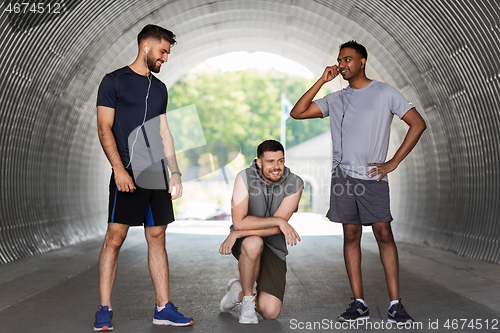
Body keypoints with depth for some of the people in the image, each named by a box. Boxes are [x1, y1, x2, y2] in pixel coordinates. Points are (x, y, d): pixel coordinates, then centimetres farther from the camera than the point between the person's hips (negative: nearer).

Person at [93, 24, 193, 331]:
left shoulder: (159, 88, 19)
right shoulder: (114, 81, 1)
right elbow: (104, 128, -6)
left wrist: (175, 172, 15)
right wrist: (119, 169, -15)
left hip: (156, 175, 6)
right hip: (127, 173, -6)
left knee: (158, 237, 6)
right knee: (115, 237, -7)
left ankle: (164, 308, 10)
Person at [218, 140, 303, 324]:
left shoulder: (294, 184, -12)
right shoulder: (245, 177, -13)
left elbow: (275, 229, -17)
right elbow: (239, 222, -21)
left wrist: (237, 234, -20)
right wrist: (278, 221, -25)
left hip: (274, 249, 1)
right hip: (245, 243, -1)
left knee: (270, 312, -14)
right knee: (253, 243, -41)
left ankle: (239, 291, 20)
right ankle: (247, 301, -15)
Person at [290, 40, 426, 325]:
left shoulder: (385, 93, 2)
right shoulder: (336, 99, 14)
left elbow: (418, 124, 0)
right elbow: (297, 113, 8)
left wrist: (393, 163, -5)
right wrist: (322, 81, 3)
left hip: (373, 176, -4)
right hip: (343, 175, 4)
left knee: (384, 233, -9)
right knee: (351, 235, 2)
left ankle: (395, 304, -6)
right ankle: (359, 304, 6)